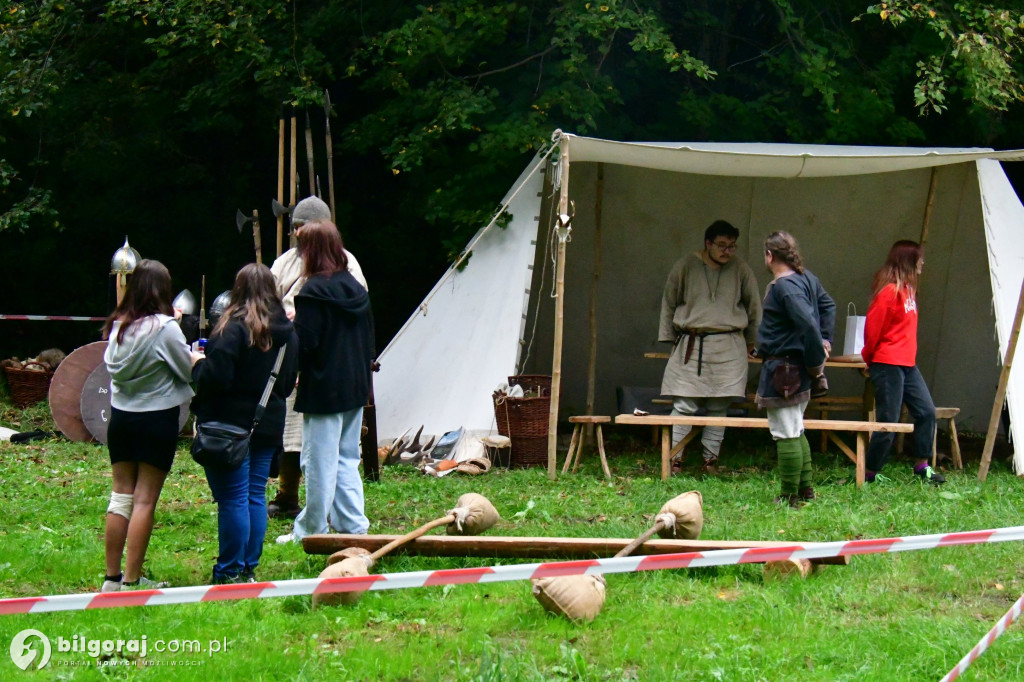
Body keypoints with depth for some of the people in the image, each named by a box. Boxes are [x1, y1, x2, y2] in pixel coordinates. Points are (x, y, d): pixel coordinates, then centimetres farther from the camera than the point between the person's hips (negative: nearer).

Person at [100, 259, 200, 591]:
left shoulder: (118, 325, 0)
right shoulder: (164, 327, -15)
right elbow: (189, 370, -8)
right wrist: (197, 358, 15)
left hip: (120, 415, 5)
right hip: (157, 418, -5)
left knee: (121, 496, 11)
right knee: (144, 500, 0)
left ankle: (112, 577, 13)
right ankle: (132, 581, 1)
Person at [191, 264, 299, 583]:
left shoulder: (233, 328, -17)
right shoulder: (288, 332, 7)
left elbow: (215, 378, -21)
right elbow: (288, 383, 15)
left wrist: (198, 365, -3)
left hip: (231, 425, -7)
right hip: (269, 423, 7)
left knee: (233, 499, -3)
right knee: (256, 496, 12)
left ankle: (230, 572, 1)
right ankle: (249, 568, 17)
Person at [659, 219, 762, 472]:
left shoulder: (741, 270, 5)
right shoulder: (685, 267, 2)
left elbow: (754, 308, 17)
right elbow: (668, 304, 12)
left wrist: (750, 342, 21)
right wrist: (670, 338, 13)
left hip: (728, 348, 1)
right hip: (690, 346, -1)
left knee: (719, 408, 2)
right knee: (684, 406, -5)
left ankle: (711, 459, 9)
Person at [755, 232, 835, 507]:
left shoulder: (784, 286, -21)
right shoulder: (806, 278, 8)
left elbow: (808, 324, -29)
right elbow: (828, 306, 22)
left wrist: (816, 359, -20)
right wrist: (825, 339, 17)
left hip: (783, 369, -10)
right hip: (799, 368, 10)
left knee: (786, 435, -3)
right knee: (796, 432, 21)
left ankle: (789, 497, 3)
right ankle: (806, 488, 28)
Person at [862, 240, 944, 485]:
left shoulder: (907, 289, 14)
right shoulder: (890, 291, -15)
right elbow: (873, 327, -12)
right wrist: (869, 358, 2)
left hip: (908, 364, 9)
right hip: (888, 365, -9)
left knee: (926, 412, 8)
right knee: (888, 421, -5)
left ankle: (923, 466, 17)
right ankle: (868, 474, 5)